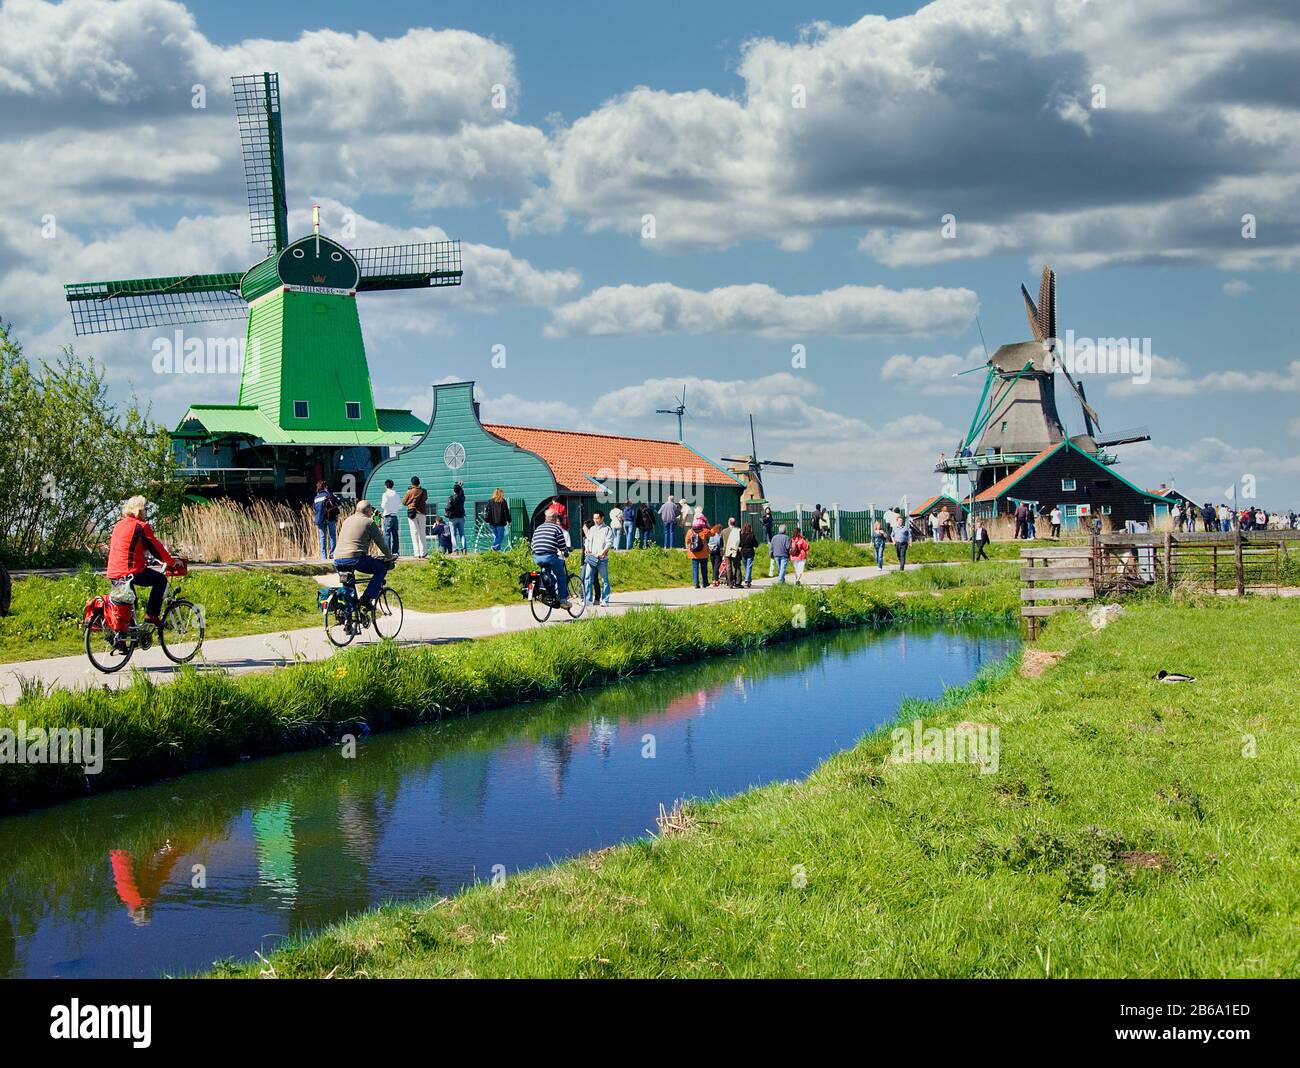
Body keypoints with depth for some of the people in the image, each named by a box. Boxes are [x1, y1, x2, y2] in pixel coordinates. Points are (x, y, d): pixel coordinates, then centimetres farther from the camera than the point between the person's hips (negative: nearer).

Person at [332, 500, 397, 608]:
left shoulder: (347, 520, 24)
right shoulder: (369, 522, 3)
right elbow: (380, 542, 7)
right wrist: (389, 556, 24)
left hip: (337, 560, 7)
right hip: (355, 558, -7)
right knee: (382, 568, 8)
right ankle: (367, 598, -4)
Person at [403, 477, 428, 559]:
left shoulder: (410, 492, -6)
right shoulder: (424, 491, -1)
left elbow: (404, 502, 2)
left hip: (412, 512, -2)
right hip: (422, 513, 2)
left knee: (414, 533, -2)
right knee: (422, 533, 10)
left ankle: (417, 554, -9)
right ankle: (423, 553, 12)